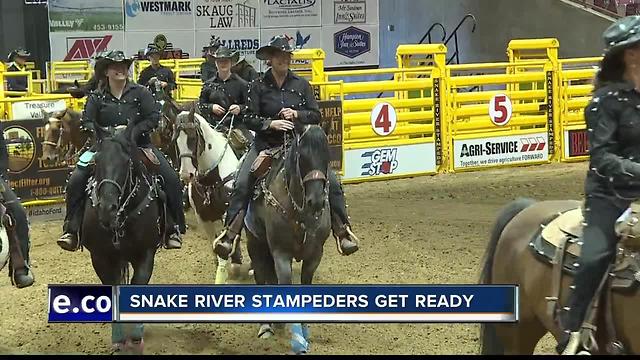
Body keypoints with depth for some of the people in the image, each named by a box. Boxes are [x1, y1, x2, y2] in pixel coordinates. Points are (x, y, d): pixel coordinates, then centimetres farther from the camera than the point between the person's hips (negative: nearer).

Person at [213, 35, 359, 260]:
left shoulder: (301, 85, 6)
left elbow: (316, 116, 5)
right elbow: (249, 119, -3)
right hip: (266, 145, -1)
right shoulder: (259, 87, 1)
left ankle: (342, 229, -2)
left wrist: (297, 114, -14)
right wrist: (271, 123, -20)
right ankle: (230, 231, -16)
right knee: (241, 184, -22)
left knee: (331, 182, -13)